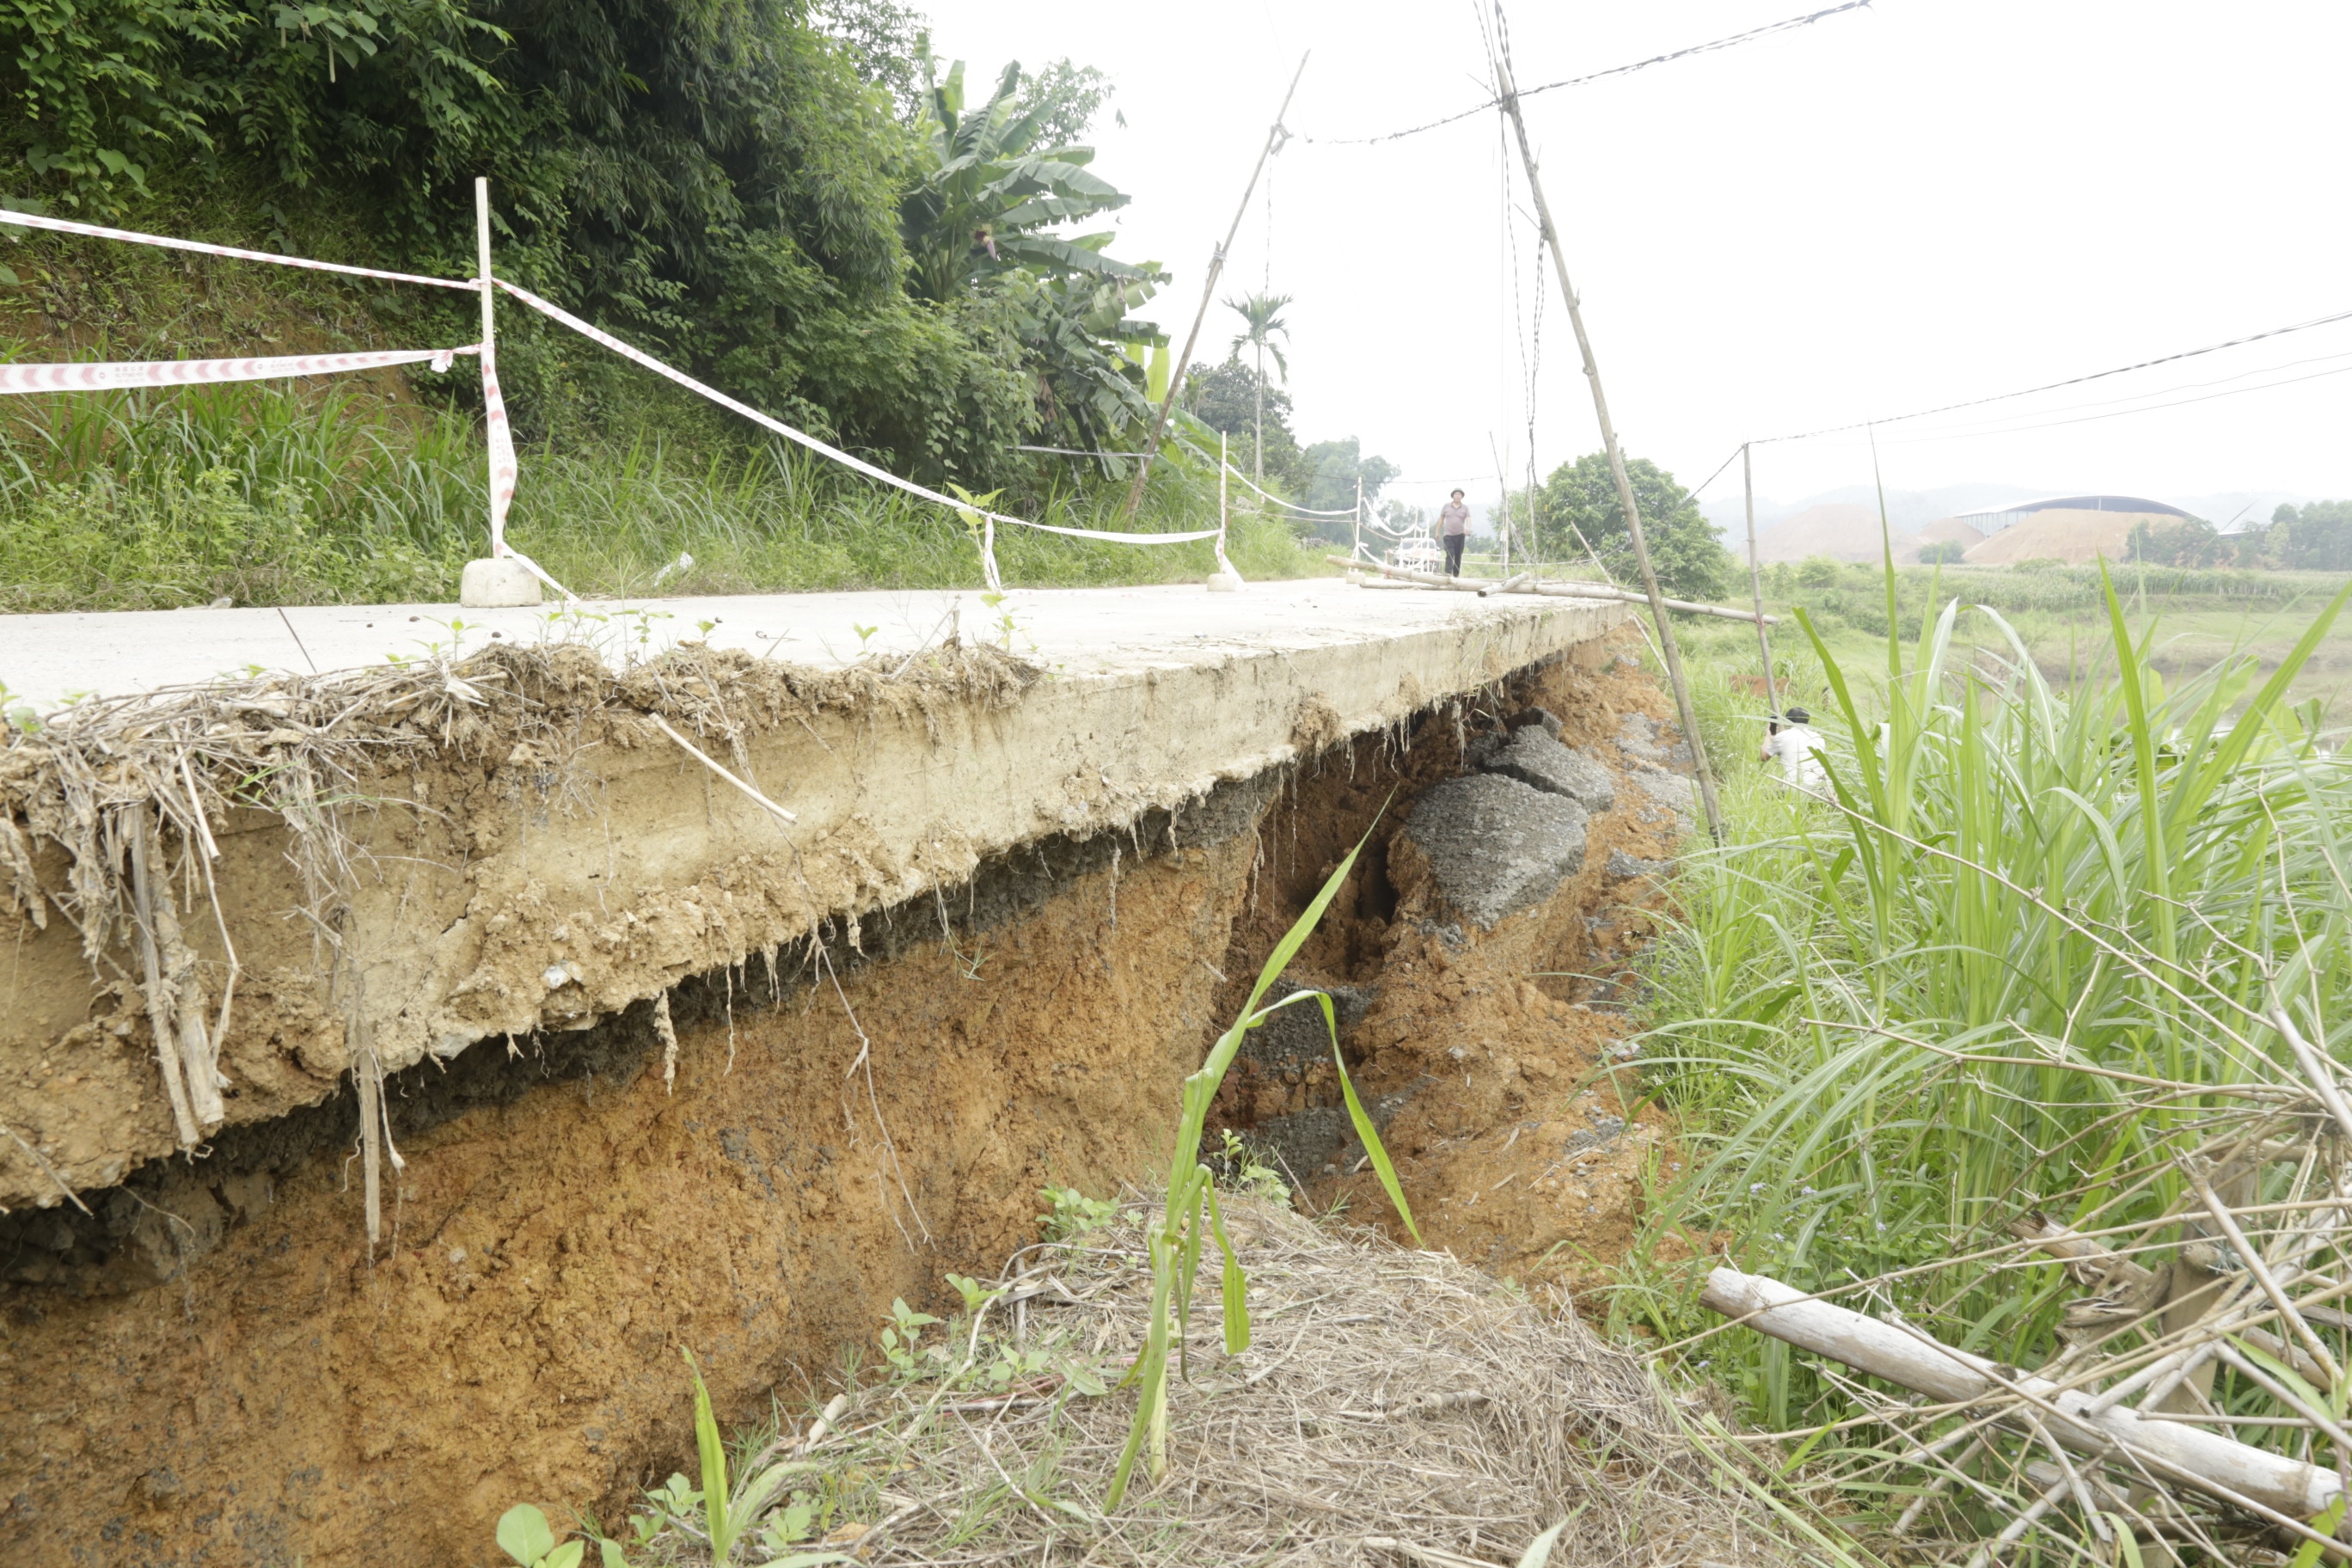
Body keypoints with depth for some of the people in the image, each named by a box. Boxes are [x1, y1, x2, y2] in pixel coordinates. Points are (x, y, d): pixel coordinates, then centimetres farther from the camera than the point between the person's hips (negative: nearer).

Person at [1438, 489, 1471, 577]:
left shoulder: (1465, 508, 6)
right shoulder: (1446, 506, 8)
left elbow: (1468, 519, -8)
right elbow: (1441, 519, 13)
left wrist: (1468, 528, -28)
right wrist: (1437, 531, 11)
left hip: (1460, 535, 1)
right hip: (1448, 534, -1)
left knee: (1458, 556, 4)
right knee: (1450, 554, -16)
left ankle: (1456, 575, 12)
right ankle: (1448, 573, -26)